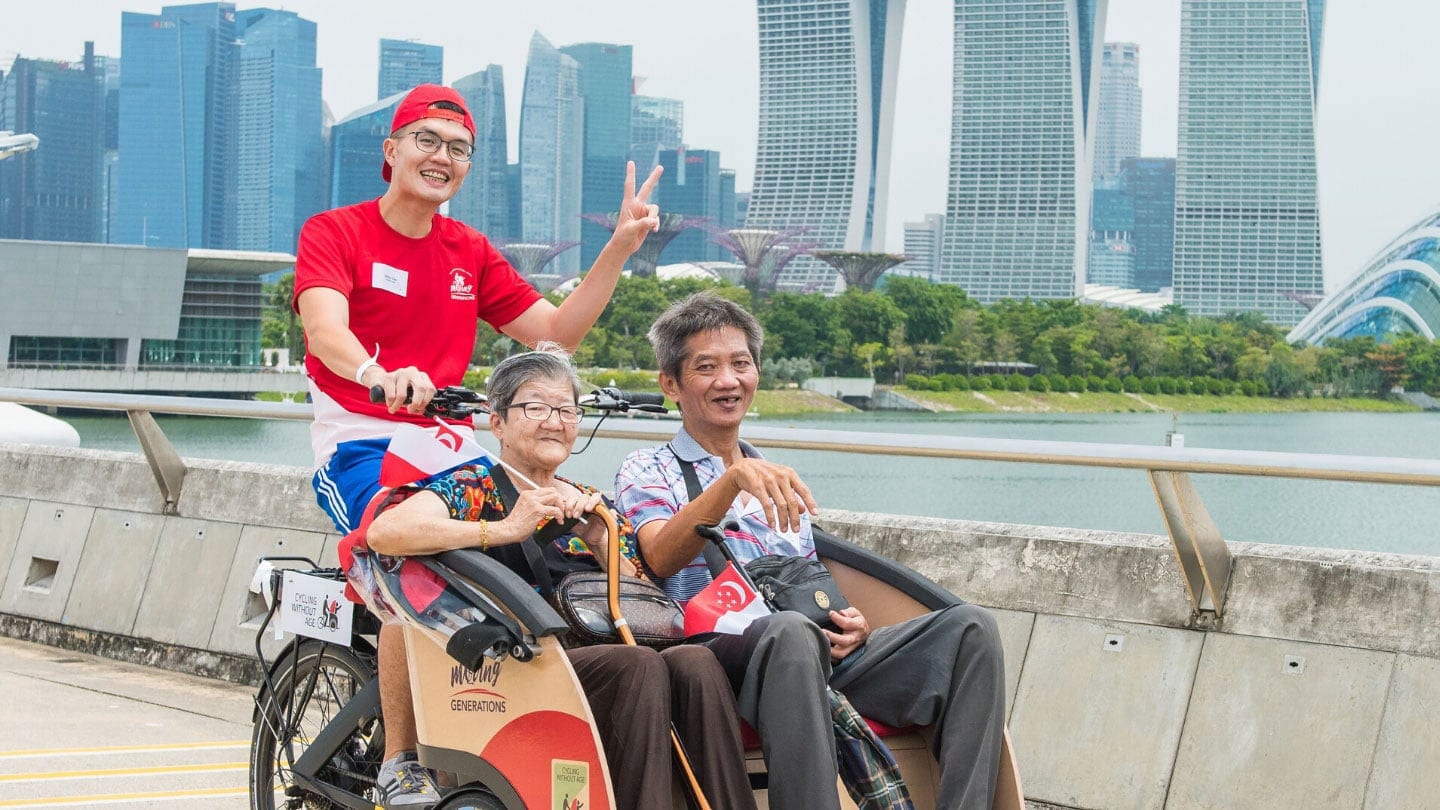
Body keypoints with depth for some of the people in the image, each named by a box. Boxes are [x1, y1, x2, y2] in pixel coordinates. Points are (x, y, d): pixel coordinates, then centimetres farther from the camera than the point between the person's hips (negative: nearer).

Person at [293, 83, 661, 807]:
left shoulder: (471, 253, 18)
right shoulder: (332, 232, 2)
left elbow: (555, 331, 16)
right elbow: (324, 325, -18)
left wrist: (619, 249, 5)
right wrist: (381, 376, -40)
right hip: (359, 442, -5)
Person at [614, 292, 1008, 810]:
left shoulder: (779, 484, 31)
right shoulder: (648, 471, 13)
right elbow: (662, 559, -9)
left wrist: (848, 624, 5)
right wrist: (734, 478, -25)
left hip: (821, 656, 6)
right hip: (721, 647, -6)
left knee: (969, 626, -17)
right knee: (790, 631, -41)